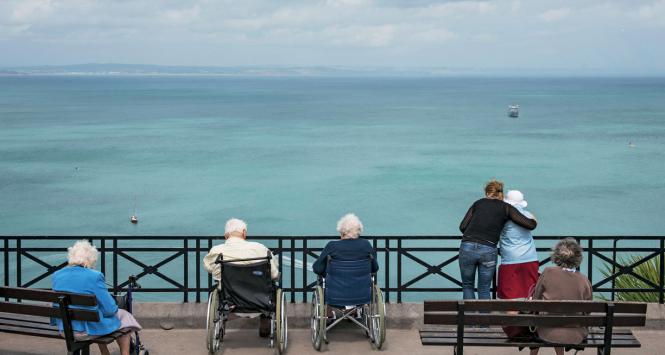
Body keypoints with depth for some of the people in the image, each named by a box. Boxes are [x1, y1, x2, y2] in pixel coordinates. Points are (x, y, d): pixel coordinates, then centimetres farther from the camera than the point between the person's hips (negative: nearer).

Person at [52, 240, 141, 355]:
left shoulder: (56, 275, -3)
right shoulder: (95, 276, -20)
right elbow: (109, 310, -16)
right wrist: (114, 308, 6)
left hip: (65, 328, 6)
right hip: (91, 329, -5)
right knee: (124, 315, 22)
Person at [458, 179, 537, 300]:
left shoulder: (478, 203, 15)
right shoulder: (506, 208, 11)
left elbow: (463, 226, 7)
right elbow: (530, 225, 6)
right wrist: (534, 220, 29)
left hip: (467, 247, 1)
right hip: (488, 250, -1)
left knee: (467, 285, 19)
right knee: (484, 289, 15)